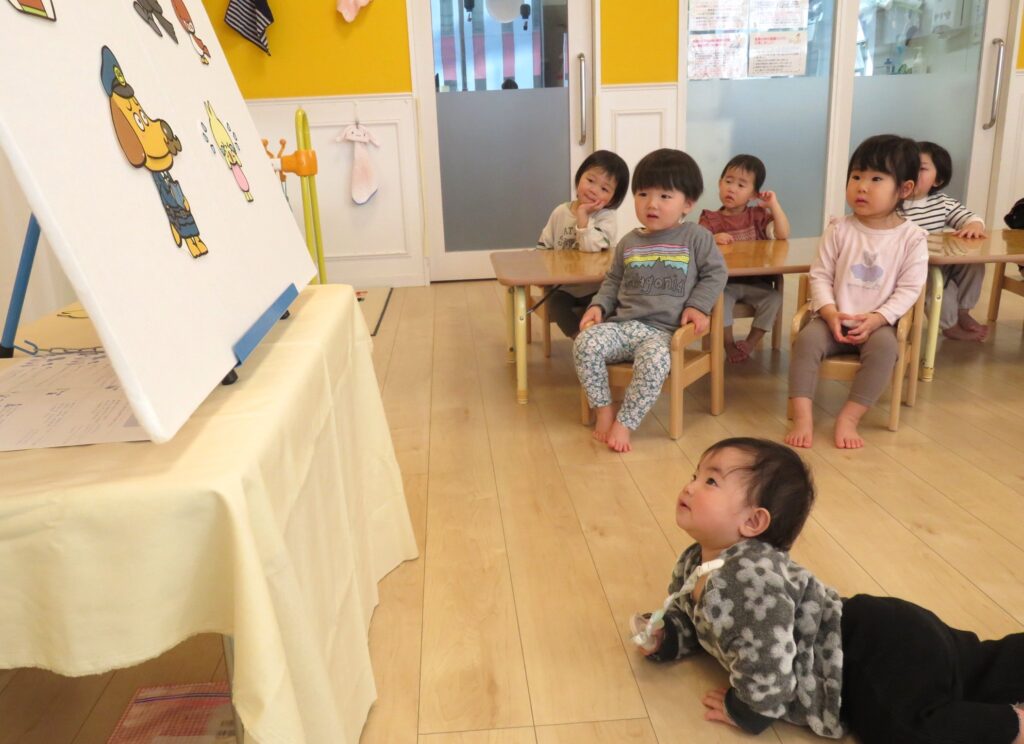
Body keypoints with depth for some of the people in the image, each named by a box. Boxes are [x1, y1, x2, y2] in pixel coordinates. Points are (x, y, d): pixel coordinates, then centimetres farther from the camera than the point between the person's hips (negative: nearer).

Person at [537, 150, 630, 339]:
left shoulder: (606, 217, -10)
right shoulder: (560, 212, 2)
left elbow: (591, 247, -28)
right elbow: (543, 247, 8)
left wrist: (582, 214, -24)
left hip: (594, 289, -2)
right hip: (563, 288, 2)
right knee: (555, 304, -26)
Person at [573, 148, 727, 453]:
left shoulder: (696, 237, 4)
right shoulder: (629, 242, 15)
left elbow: (715, 273, 7)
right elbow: (613, 281, 21)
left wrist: (698, 305, -7)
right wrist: (598, 305, 4)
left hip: (664, 330, -4)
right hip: (621, 323, 4)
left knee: (654, 359, -38)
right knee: (585, 344, -25)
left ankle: (624, 423, -22)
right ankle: (604, 409, -7)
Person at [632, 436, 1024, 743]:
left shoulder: (749, 579, -32)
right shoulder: (694, 562, 0)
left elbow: (767, 667, -33)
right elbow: (687, 616, 16)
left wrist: (743, 711, -14)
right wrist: (663, 636, -6)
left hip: (880, 649, -9)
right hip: (863, 640, 9)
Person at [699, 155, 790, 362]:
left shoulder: (758, 215, 9)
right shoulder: (711, 219, 4)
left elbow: (783, 235, -3)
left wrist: (774, 205, -8)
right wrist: (713, 239, -30)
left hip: (755, 283, 2)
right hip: (724, 283, -2)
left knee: (773, 297, -24)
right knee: (720, 299, -32)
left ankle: (750, 343, -6)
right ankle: (729, 344, -11)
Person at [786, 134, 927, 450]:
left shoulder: (912, 237, -4)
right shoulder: (839, 230, -1)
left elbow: (909, 289, -5)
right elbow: (820, 275, 0)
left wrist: (876, 319, -18)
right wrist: (829, 313, -15)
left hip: (879, 323, -1)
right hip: (834, 319, 1)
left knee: (885, 347, -32)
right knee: (807, 339, -27)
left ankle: (849, 417, -25)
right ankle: (802, 417, -27)